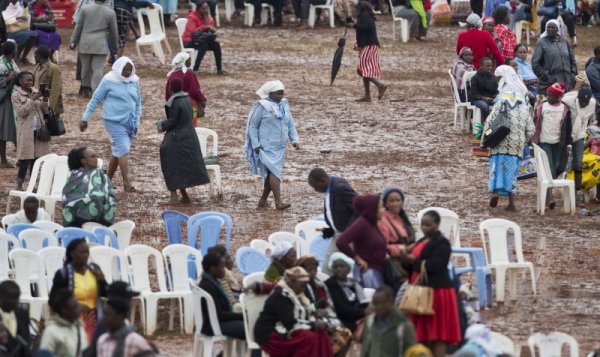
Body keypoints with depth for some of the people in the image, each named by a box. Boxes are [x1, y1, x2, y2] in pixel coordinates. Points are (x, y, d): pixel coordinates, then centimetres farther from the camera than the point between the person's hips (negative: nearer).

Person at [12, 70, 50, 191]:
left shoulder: (36, 93, 10)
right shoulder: (16, 96, -5)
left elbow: (44, 110, 10)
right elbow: (21, 112, -15)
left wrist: (45, 101, -9)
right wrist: (32, 100, -19)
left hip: (38, 129, 5)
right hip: (26, 131, -5)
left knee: (36, 158, 6)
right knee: (25, 159, -5)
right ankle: (19, 185, 2)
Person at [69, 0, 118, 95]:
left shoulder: (85, 9, -3)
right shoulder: (110, 12, -2)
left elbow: (78, 26, 2)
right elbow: (113, 31, 6)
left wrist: (73, 42, 10)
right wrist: (114, 45, 22)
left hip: (85, 44, 1)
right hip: (100, 45, -1)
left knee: (85, 67, 16)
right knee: (98, 69, -2)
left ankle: (86, 89, 27)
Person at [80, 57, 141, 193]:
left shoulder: (134, 81, 7)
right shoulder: (109, 81, -7)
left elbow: (138, 103, 17)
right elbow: (95, 100, -1)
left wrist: (136, 123, 14)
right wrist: (85, 119, 0)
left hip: (129, 122, 5)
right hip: (113, 121, -5)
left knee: (117, 152, 11)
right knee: (123, 149, -15)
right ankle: (126, 183, -18)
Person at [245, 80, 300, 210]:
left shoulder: (284, 105, 11)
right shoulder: (262, 106, -8)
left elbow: (291, 125, 16)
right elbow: (252, 126, -6)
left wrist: (295, 140, 2)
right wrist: (256, 144, -12)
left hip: (280, 148, 6)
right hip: (266, 148, -6)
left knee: (271, 174, 8)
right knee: (273, 172, -16)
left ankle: (263, 201, 19)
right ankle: (278, 202, -22)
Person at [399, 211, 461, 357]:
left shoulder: (442, 243, -8)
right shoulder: (421, 242, 18)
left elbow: (433, 265, -21)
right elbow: (412, 266, 20)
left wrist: (414, 260, -9)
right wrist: (407, 260, -3)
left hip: (436, 291, -9)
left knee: (436, 336, -9)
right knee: (425, 334, 8)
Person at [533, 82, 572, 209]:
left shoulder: (565, 109, 3)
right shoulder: (541, 107, 1)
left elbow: (568, 128, 8)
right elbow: (535, 125, 5)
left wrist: (566, 144, 5)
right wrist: (534, 141, 2)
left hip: (558, 144, 2)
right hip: (544, 143, -2)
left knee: (556, 170, 6)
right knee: (548, 170, -13)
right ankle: (549, 198, -19)